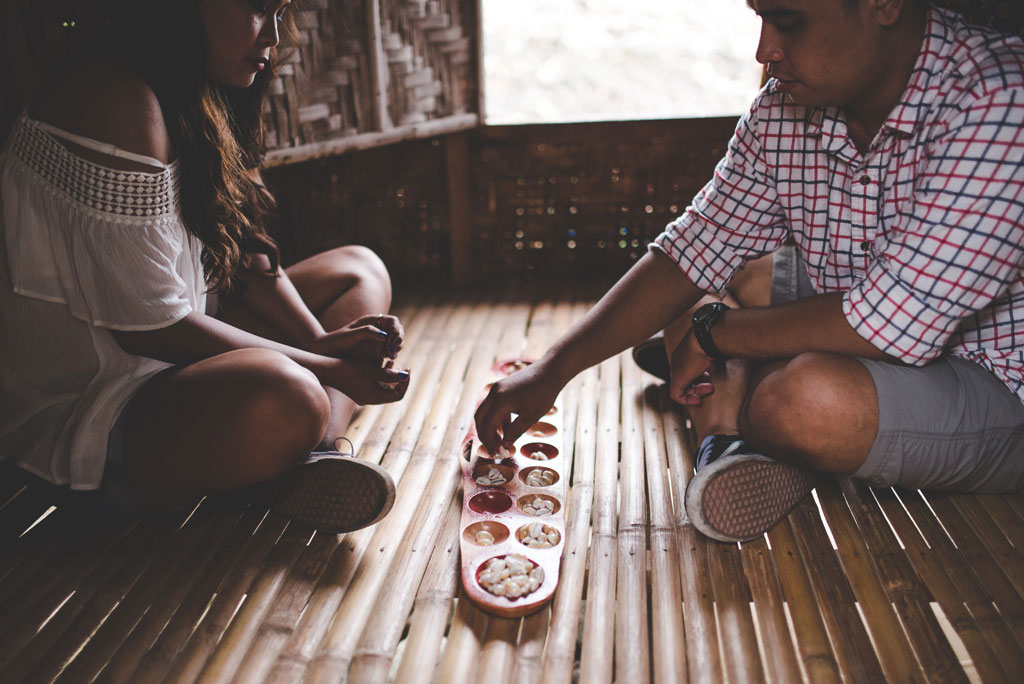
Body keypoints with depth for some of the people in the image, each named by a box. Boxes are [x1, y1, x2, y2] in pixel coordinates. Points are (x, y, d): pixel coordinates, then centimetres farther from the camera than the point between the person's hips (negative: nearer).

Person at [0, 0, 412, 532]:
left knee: (359, 270, 11)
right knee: (281, 395, -41)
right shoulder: (111, 98, -20)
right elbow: (148, 324, -24)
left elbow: (246, 258, 8)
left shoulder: (199, 106, 9)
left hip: (177, 365, 11)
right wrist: (326, 368, -19)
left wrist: (326, 343, -8)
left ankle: (315, 456, -12)